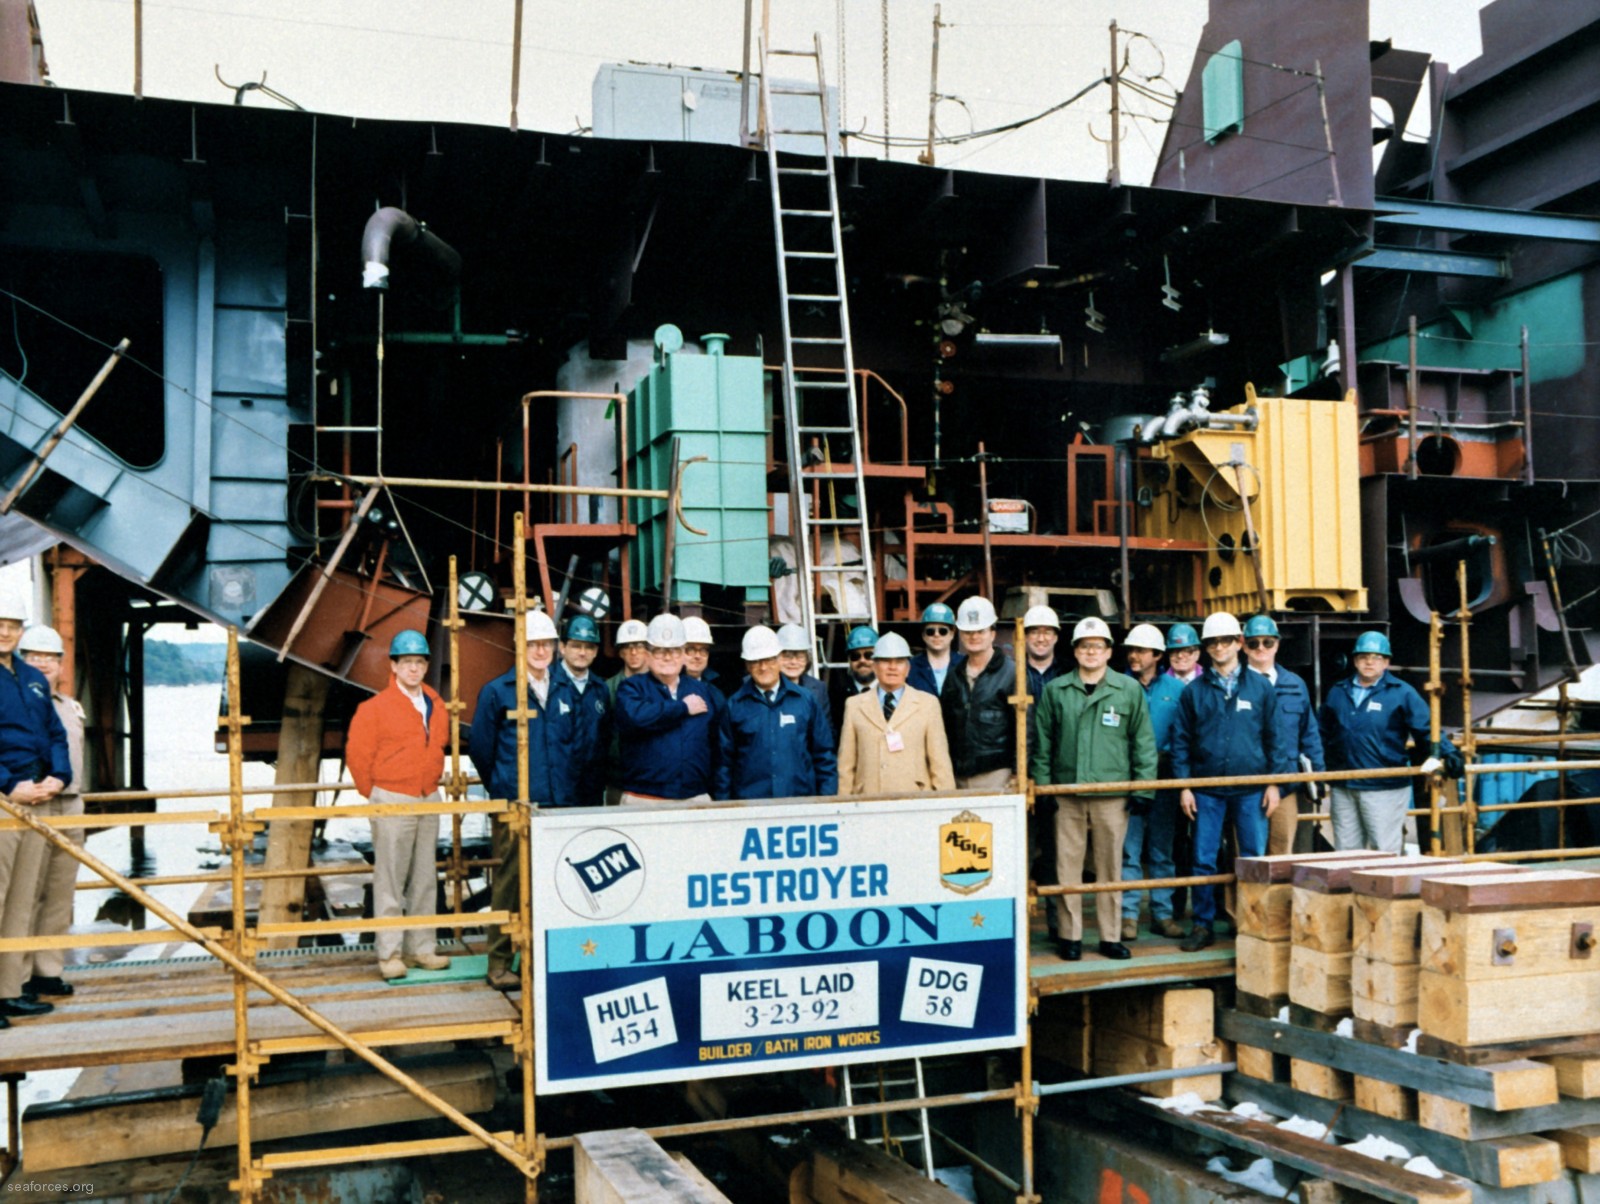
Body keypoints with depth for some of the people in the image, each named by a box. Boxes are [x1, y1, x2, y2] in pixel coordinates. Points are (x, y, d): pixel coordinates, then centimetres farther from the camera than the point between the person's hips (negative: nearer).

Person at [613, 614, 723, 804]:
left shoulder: (705, 692, 17)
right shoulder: (632, 688, 5)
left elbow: (720, 745, 16)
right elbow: (634, 717, -17)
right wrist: (683, 708, -6)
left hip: (696, 798, 3)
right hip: (644, 800, -3)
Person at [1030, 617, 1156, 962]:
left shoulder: (1129, 690, 4)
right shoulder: (1055, 691, 6)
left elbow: (1143, 740, 5)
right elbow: (1043, 742, 9)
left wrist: (1143, 787, 0)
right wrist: (1042, 784, 4)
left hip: (1112, 794, 0)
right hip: (1068, 794, 1)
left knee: (1110, 867, 7)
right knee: (1067, 867, 2)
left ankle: (1110, 936, 17)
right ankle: (1069, 935, 12)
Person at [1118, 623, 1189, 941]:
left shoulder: (1175, 688, 5)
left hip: (1164, 777, 2)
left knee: (1163, 851, 10)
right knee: (1128, 850, -1)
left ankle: (1163, 913, 18)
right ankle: (1128, 914, 7)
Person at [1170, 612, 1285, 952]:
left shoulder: (1260, 687, 6)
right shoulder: (1193, 691, 6)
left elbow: (1272, 737, 7)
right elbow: (1181, 741, 6)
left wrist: (1273, 783, 1)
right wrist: (1184, 786, 0)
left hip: (1251, 789, 0)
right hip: (1207, 791, 1)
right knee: (1204, 861, 2)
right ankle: (1203, 924, 12)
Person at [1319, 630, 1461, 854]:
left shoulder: (1401, 693, 0)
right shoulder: (1337, 693, 13)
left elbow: (1426, 730, -5)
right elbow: (1322, 736, 17)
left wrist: (1438, 756, -22)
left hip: (1386, 790, -4)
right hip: (1343, 789, 4)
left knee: (1386, 855, -2)